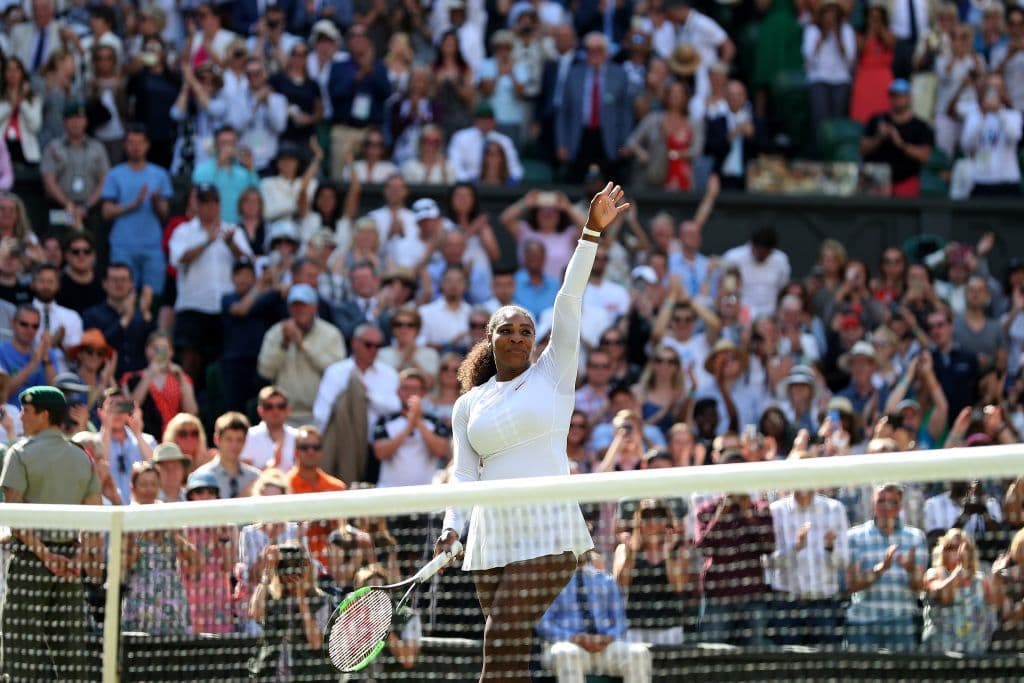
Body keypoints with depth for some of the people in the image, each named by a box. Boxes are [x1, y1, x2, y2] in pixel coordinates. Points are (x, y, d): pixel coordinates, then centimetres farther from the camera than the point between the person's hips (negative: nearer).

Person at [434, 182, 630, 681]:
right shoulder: (468, 405, 16)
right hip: (491, 539, 4)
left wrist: (592, 231, -10)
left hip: (548, 533, -4)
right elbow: (464, 476, 13)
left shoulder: (552, 375, 7)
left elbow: (569, 300, -2)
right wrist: (450, 529, -4)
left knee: (503, 640, -16)